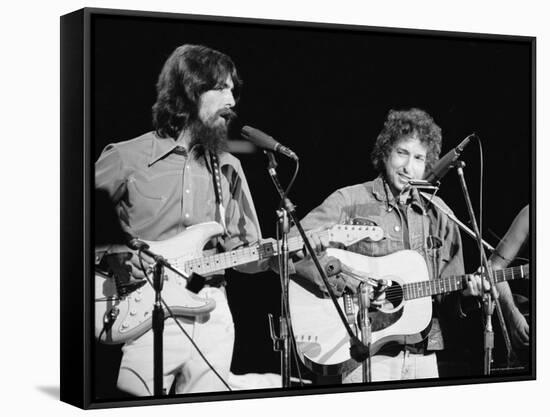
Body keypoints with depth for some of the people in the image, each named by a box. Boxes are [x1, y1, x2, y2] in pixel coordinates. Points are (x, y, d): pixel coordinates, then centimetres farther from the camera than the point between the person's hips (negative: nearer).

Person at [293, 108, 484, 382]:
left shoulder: (436, 212, 12)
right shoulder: (349, 202, -2)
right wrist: (347, 283, -20)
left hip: (423, 353, 5)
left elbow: (444, 293, 15)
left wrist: (465, 290, -6)